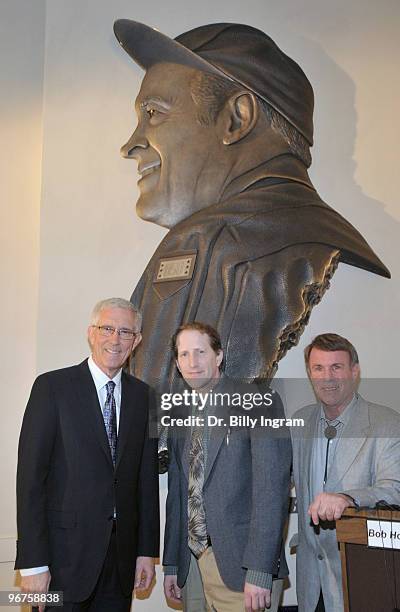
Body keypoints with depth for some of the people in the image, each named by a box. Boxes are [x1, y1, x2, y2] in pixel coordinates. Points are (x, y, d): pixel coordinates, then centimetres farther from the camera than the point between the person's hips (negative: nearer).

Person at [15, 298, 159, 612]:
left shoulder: (142, 394, 8)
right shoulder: (52, 386, -5)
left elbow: (147, 477, 9)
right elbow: (30, 475, -9)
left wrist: (147, 550, 7)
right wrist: (32, 562, -12)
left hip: (122, 553, 4)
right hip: (65, 551, -4)